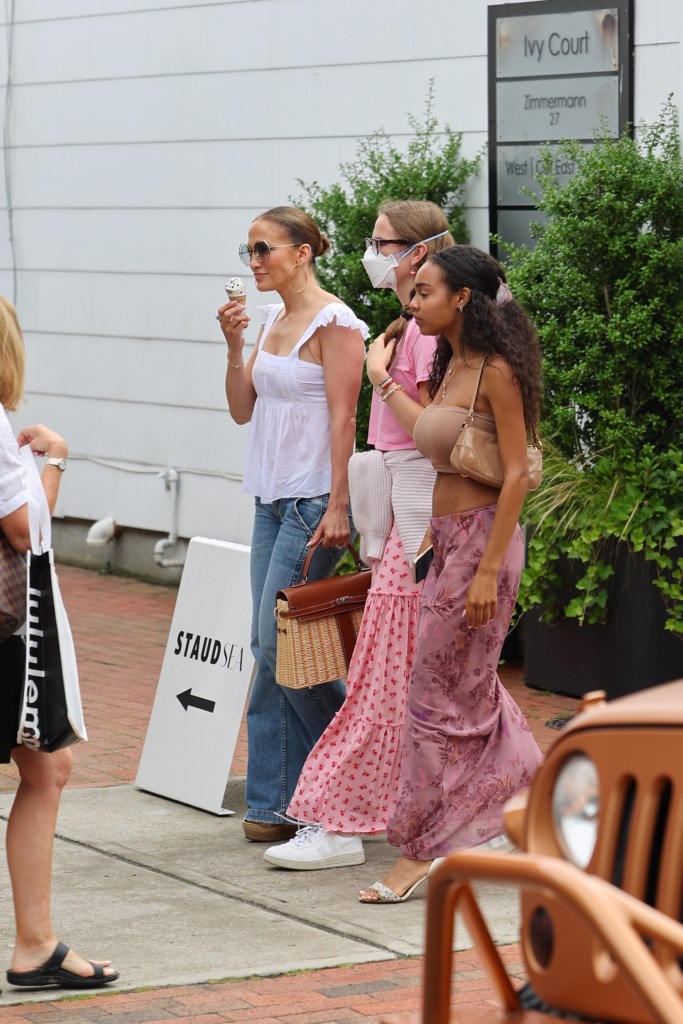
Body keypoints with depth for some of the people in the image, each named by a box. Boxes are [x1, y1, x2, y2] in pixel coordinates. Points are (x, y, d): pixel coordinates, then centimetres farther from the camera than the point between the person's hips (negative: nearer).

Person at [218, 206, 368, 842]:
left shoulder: (333, 323, -10)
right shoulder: (272, 321, 13)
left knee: (278, 643, -10)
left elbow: (342, 418, -15)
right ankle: (275, 802, 9)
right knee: (268, 647, 6)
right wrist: (234, 345, 0)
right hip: (271, 498, 8)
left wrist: (338, 508, -19)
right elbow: (242, 410, 14)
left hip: (314, 498, -8)